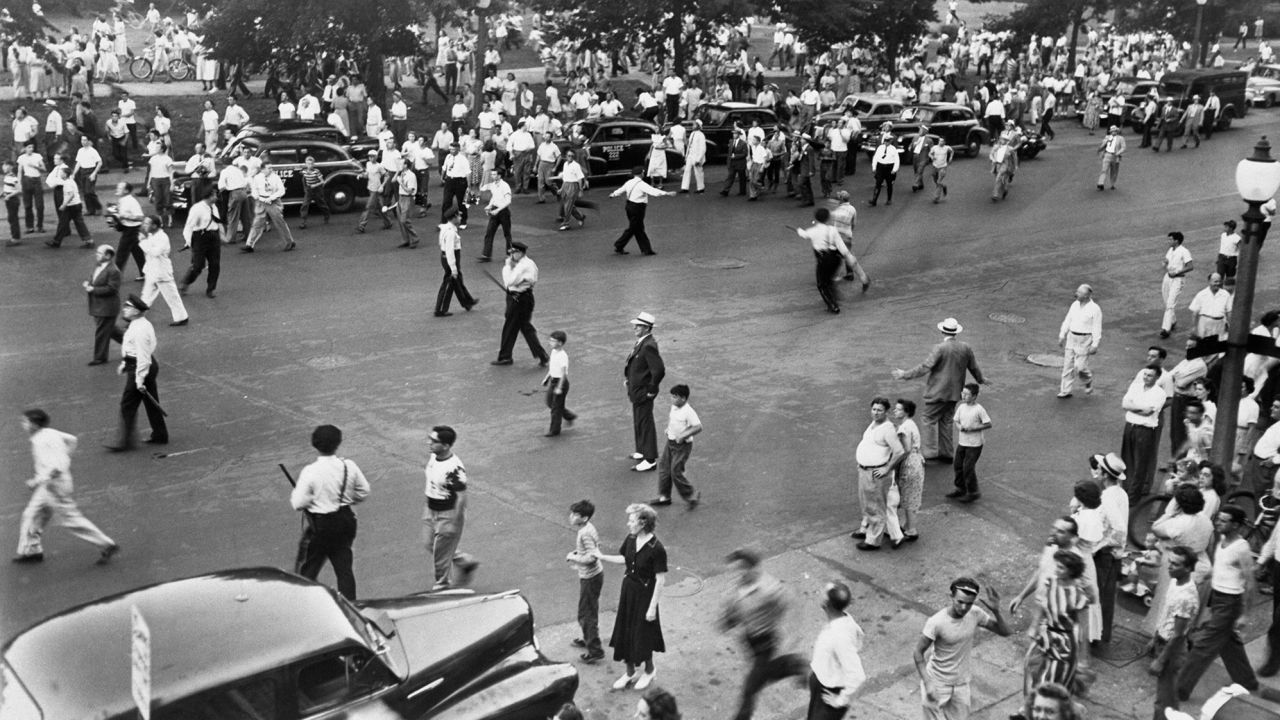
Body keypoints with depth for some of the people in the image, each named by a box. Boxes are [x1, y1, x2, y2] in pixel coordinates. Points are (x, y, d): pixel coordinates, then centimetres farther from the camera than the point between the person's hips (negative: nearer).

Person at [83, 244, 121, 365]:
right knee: (109, 330, 18)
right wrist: (87, 284, -3)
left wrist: (93, 289, -23)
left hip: (106, 308, -9)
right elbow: (92, 278, 21)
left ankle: (100, 358, 7)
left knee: (101, 332, -2)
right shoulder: (97, 267, 10)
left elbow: (111, 289, -23)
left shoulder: (113, 271, -19)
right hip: (98, 306, 9)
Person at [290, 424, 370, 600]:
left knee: (308, 568, 11)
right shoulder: (349, 466, -8)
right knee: (344, 567, 11)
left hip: (319, 525, -4)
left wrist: (293, 495, 5)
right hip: (345, 520, 4)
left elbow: (299, 503, -16)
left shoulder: (310, 472, -19)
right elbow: (364, 492, 3)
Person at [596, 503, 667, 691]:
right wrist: (602, 556, 7)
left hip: (645, 594, -7)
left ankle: (649, 671, 34)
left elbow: (661, 580, -20)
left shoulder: (656, 548, -25)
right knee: (625, 633, 15)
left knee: (643, 635, 8)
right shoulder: (630, 539, -4)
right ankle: (630, 672, 34)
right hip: (628, 589, 7)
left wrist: (653, 606, -19)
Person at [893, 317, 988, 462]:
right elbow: (974, 368, 16)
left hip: (938, 392, -7)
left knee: (929, 419, 1)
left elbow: (925, 367, -21)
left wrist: (905, 375, -16)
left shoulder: (940, 348, -17)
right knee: (946, 421, 16)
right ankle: (946, 453, 19)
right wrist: (981, 379, 36)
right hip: (954, 393, 7)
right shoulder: (966, 348, 3)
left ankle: (930, 452, -7)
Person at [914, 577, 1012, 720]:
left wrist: (996, 611, -25)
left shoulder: (975, 614, -13)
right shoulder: (936, 622, -26)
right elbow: (918, 653, -18)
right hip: (937, 683, -5)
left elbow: (1006, 632, -8)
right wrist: (927, 684, -25)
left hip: (961, 682, 5)